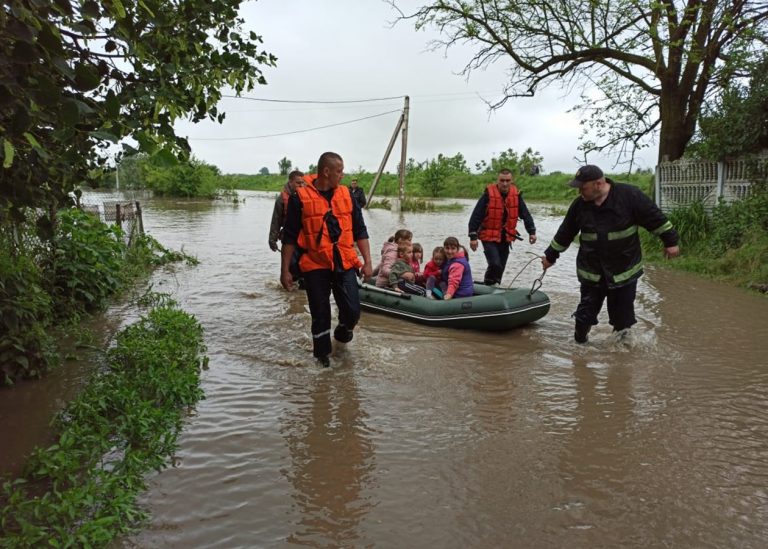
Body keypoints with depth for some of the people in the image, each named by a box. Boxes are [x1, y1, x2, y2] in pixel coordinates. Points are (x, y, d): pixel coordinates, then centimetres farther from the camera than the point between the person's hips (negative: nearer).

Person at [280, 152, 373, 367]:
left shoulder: (346, 195, 7)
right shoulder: (300, 198, -4)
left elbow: (360, 231, 11)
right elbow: (289, 237, -1)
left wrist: (367, 261, 5)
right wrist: (285, 270, -2)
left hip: (345, 264, 3)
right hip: (315, 266, -2)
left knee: (352, 311, -3)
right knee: (320, 314, 7)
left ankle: (342, 332, 31)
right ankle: (322, 354, 27)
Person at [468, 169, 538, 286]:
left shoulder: (516, 195, 1)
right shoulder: (489, 194, -13)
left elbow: (525, 214, 9)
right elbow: (476, 216, -13)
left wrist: (532, 231, 0)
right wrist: (473, 237, -16)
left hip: (506, 237, 5)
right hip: (489, 237, -5)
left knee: (501, 267, 12)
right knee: (495, 264, -20)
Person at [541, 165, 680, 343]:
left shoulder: (629, 195, -14)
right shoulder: (579, 205, -3)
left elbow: (655, 219, -6)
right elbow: (564, 234, 9)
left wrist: (670, 241, -3)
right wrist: (551, 256, 17)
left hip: (624, 270, -2)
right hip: (591, 272, 2)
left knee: (623, 315, 9)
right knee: (586, 312, 8)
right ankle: (579, 342, 26)